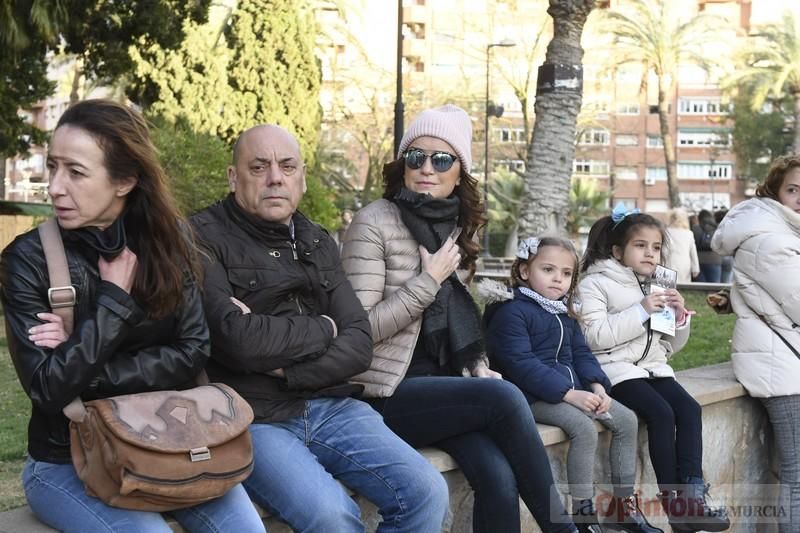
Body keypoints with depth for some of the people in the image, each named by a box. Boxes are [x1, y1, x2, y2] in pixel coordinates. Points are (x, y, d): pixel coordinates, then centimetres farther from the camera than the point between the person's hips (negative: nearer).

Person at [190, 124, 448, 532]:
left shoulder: (318, 243, 15)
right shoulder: (204, 239, -5)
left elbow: (359, 344, 5)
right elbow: (236, 340, -20)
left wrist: (286, 366, -13)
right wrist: (321, 329, -4)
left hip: (330, 405, 6)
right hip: (252, 417, -6)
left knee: (427, 492, -12)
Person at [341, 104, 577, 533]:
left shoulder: (452, 226, 15)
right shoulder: (373, 223, -8)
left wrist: (477, 368, 7)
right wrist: (429, 281, -14)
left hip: (439, 384, 6)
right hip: (388, 394, -6)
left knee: (500, 478, -22)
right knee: (505, 398, -26)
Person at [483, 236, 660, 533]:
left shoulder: (564, 312, 16)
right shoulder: (512, 311, -13)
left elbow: (581, 353, 15)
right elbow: (521, 363, -22)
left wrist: (597, 386, -7)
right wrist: (569, 394, -27)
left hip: (573, 389, 9)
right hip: (534, 396, -9)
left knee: (627, 420, 0)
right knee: (585, 428, -29)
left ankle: (623, 504, 8)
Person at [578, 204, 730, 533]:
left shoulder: (658, 287, 19)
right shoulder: (596, 283, -3)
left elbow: (671, 345, 21)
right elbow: (595, 336, -17)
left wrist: (679, 317, 1)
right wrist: (640, 312, -19)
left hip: (653, 366, 7)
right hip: (616, 368, -6)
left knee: (689, 409, -18)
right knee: (661, 413, -26)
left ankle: (693, 493, -19)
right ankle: (673, 501, -18)